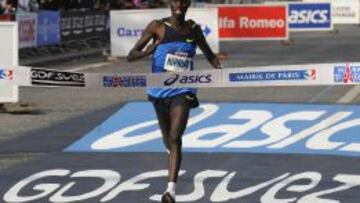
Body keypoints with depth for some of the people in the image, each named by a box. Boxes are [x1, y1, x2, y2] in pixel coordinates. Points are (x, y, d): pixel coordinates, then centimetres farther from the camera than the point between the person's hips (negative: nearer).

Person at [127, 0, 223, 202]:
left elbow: (209, 53, 19)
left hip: (183, 91, -1)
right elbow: (131, 56, -5)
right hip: (160, 90, 1)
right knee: (168, 138, 17)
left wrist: (219, 68, 0)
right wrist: (145, 52, -26)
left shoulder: (193, 29, 3)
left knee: (175, 138, -17)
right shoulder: (158, 27, -5)